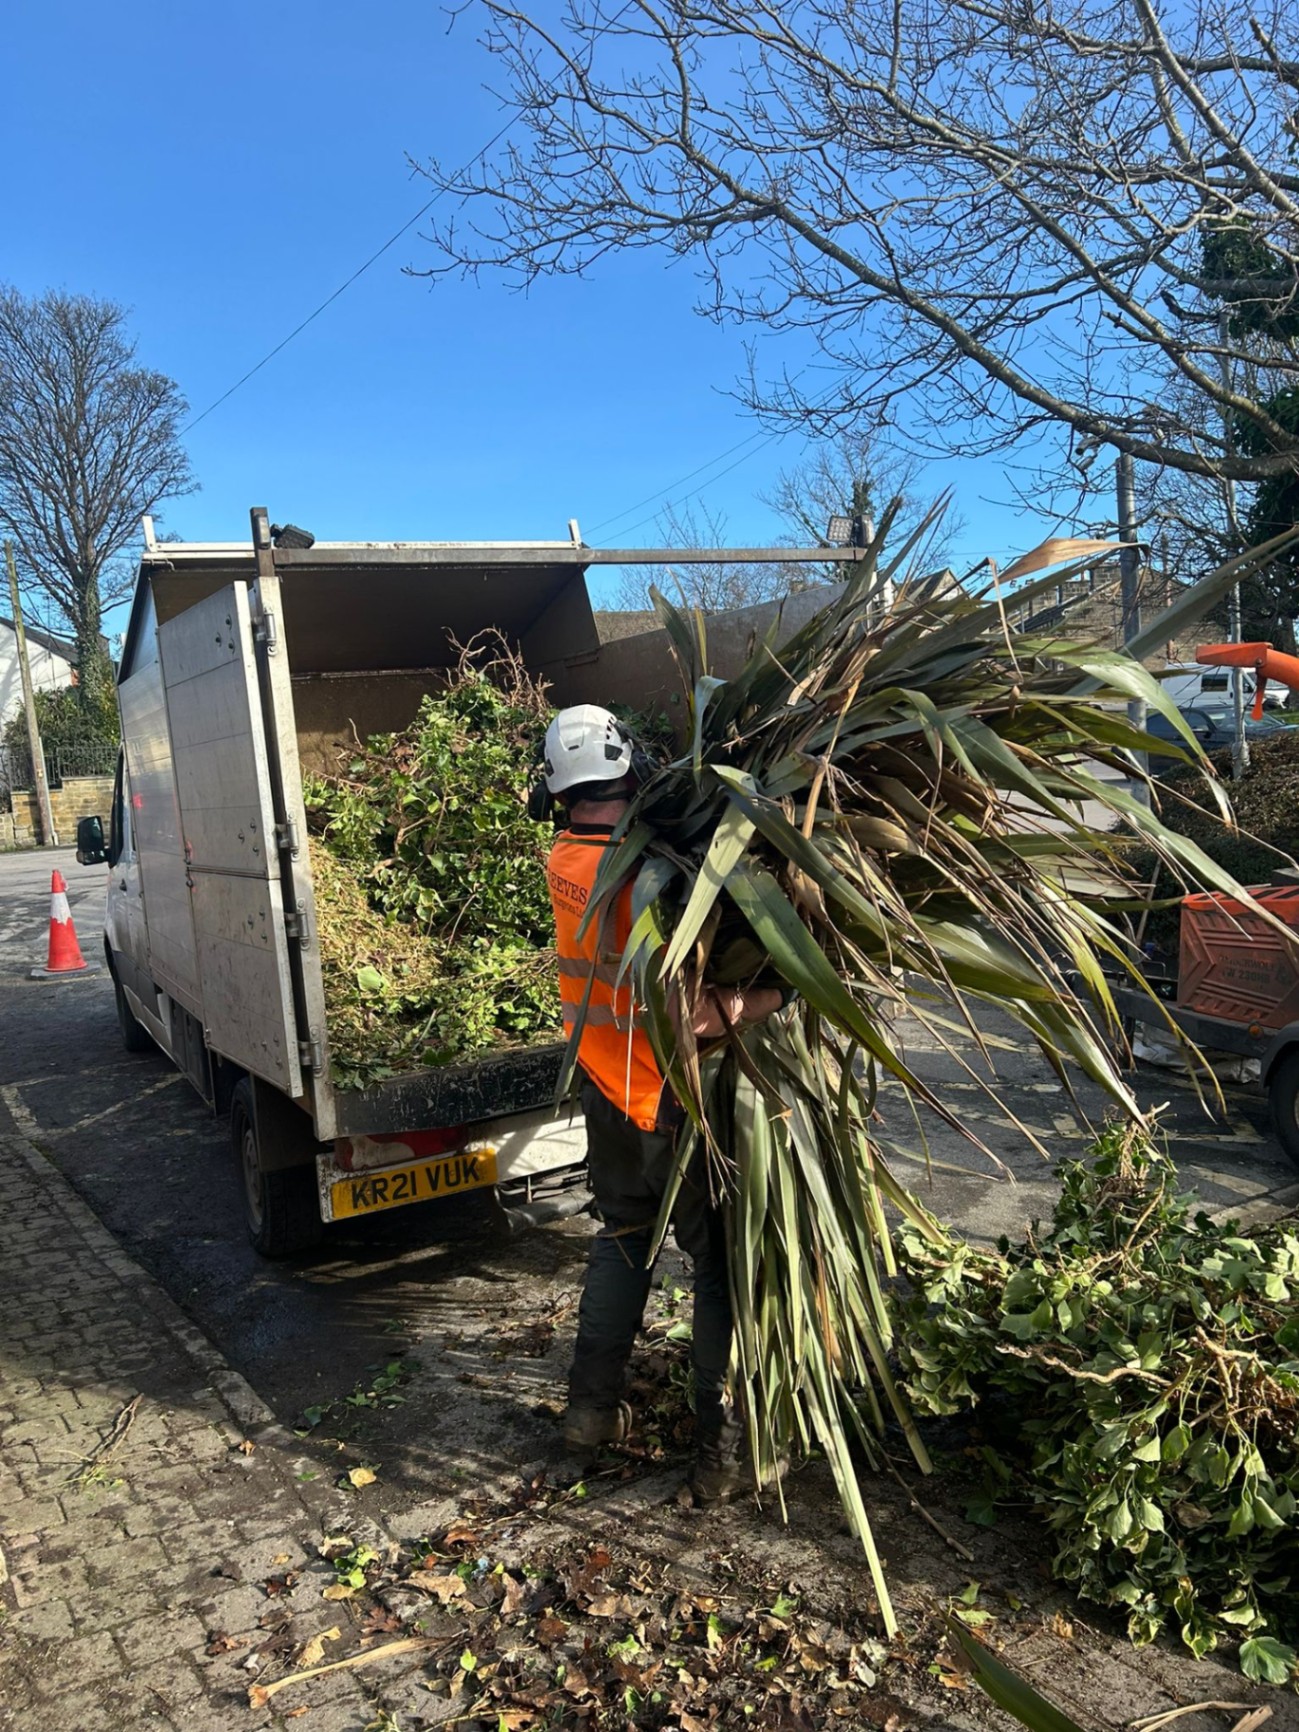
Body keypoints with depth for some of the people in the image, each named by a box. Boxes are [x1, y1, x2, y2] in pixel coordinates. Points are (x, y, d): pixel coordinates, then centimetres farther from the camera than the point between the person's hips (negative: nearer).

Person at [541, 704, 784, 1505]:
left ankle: (592, 1406, 33)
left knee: (623, 1237, 24)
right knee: (723, 1263, 9)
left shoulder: (564, 860, -3)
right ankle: (721, 1451, 19)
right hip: (676, 1099, -7)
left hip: (608, 1089, 7)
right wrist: (769, 995, -23)